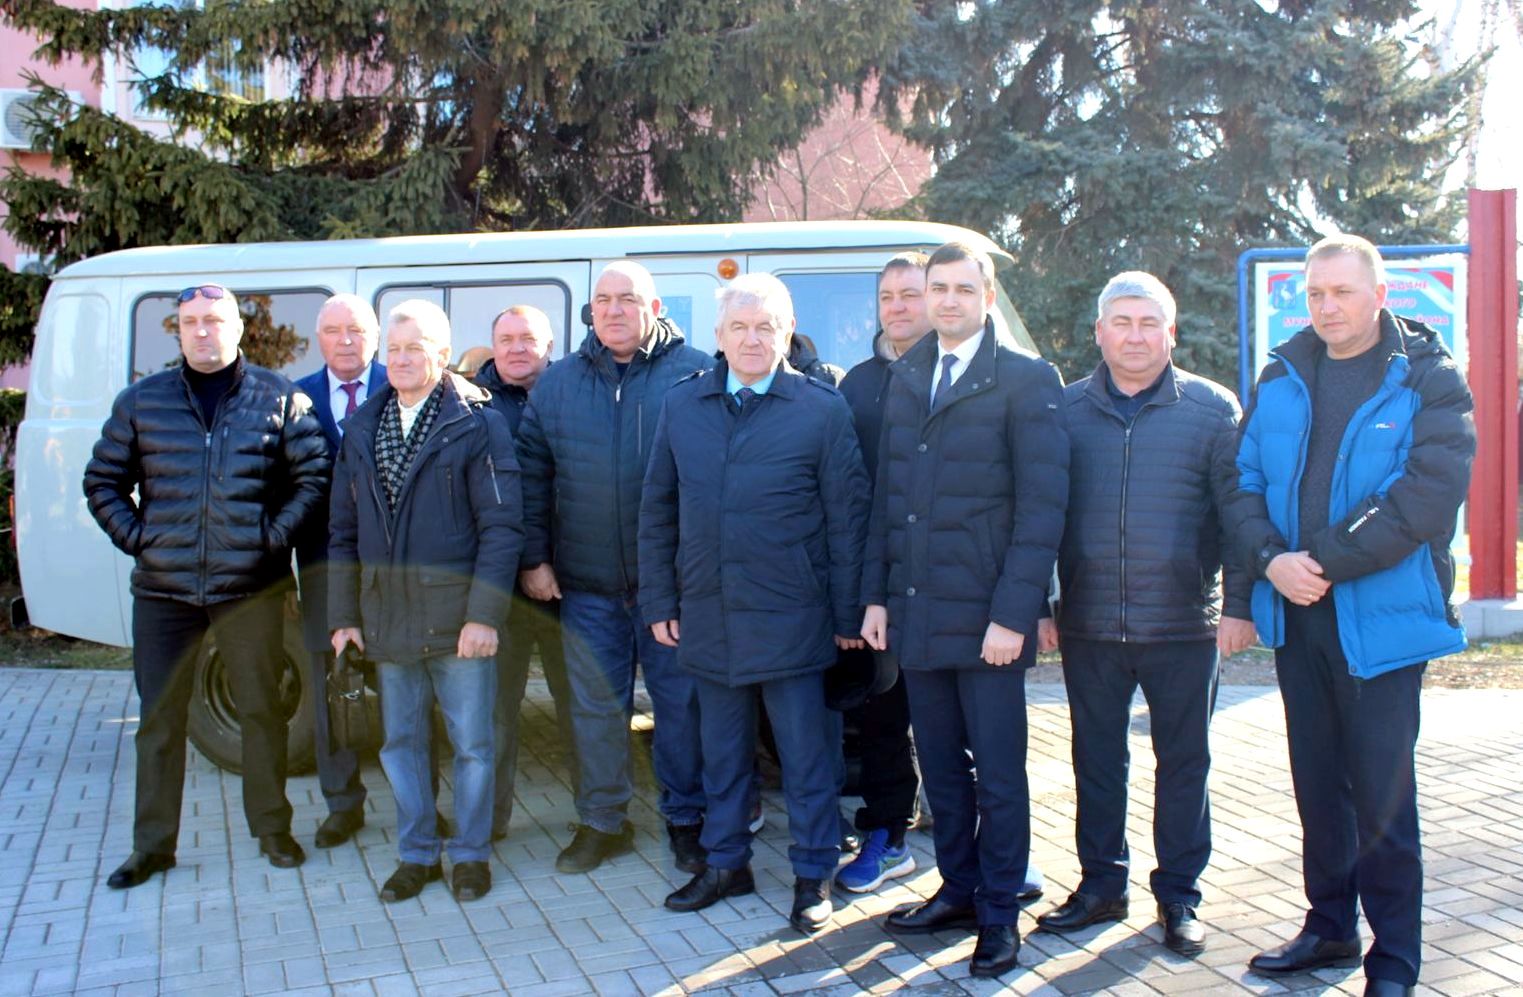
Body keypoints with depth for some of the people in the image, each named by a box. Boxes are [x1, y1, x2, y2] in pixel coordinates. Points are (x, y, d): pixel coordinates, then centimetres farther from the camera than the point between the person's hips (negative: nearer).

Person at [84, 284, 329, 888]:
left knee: (261, 710, 7)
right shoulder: (141, 401, 8)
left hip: (251, 587, -2)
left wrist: (275, 534, -7)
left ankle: (273, 831, 21)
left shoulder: (278, 399, 2)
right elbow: (103, 482, 13)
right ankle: (152, 846, 18)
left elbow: (314, 473, 2)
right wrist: (135, 537, 0)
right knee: (159, 719, 7)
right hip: (163, 589, 2)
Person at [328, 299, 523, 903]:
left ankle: (471, 854, 22)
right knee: (401, 741, 13)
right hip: (387, 618, 5)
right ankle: (417, 854, 27)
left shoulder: (477, 423, -6)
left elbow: (501, 526, -10)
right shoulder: (363, 427, 9)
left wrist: (484, 615, -15)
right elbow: (343, 529, 12)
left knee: (471, 742, 6)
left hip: (457, 617, -4)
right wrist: (343, 615, 8)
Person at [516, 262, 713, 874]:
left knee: (681, 703, 6)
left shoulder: (696, 375, -3)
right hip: (586, 583, 3)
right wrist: (534, 558, 4)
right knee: (594, 707, 11)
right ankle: (601, 821, 25)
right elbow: (532, 475, 10)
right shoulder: (558, 383, 8)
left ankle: (686, 818, 22)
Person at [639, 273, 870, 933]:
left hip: (791, 617, -3)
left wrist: (847, 613, -5)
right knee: (721, 749, 16)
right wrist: (659, 600, 6)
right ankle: (726, 863, 31)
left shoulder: (822, 408, -4)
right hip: (708, 614, 4)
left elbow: (846, 516, -4)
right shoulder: (683, 405, 6)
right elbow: (657, 509, 9)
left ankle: (813, 875, 20)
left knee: (807, 753, 6)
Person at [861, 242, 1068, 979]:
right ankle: (959, 890, 28)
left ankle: (999, 914, 18)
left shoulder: (1026, 379, -5)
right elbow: (885, 495, 12)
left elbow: (1042, 504, -10)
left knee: (997, 773, 5)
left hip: (985, 615, -5)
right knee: (940, 767, 14)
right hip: (915, 612, 5)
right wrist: (876, 594, 6)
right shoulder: (905, 378, 12)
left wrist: (1012, 613, -16)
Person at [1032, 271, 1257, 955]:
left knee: (1183, 762, 8)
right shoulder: (1066, 409, 4)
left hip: (1184, 623, -1)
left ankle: (1178, 896, 22)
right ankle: (1101, 885, 25)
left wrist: (1238, 603, -5)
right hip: (1089, 625, 1)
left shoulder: (1212, 408, 1)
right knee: (1095, 759, 11)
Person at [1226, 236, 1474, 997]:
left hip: (1380, 617, -5)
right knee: (1317, 782, 15)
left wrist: (1326, 562, -19)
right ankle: (1330, 927, 30)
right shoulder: (1282, 378, 8)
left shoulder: (1427, 381, -6)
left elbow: (1427, 495, -17)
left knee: (1381, 793, 1)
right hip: (1296, 615, 5)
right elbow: (1243, 483, 5)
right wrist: (1270, 559, -13)